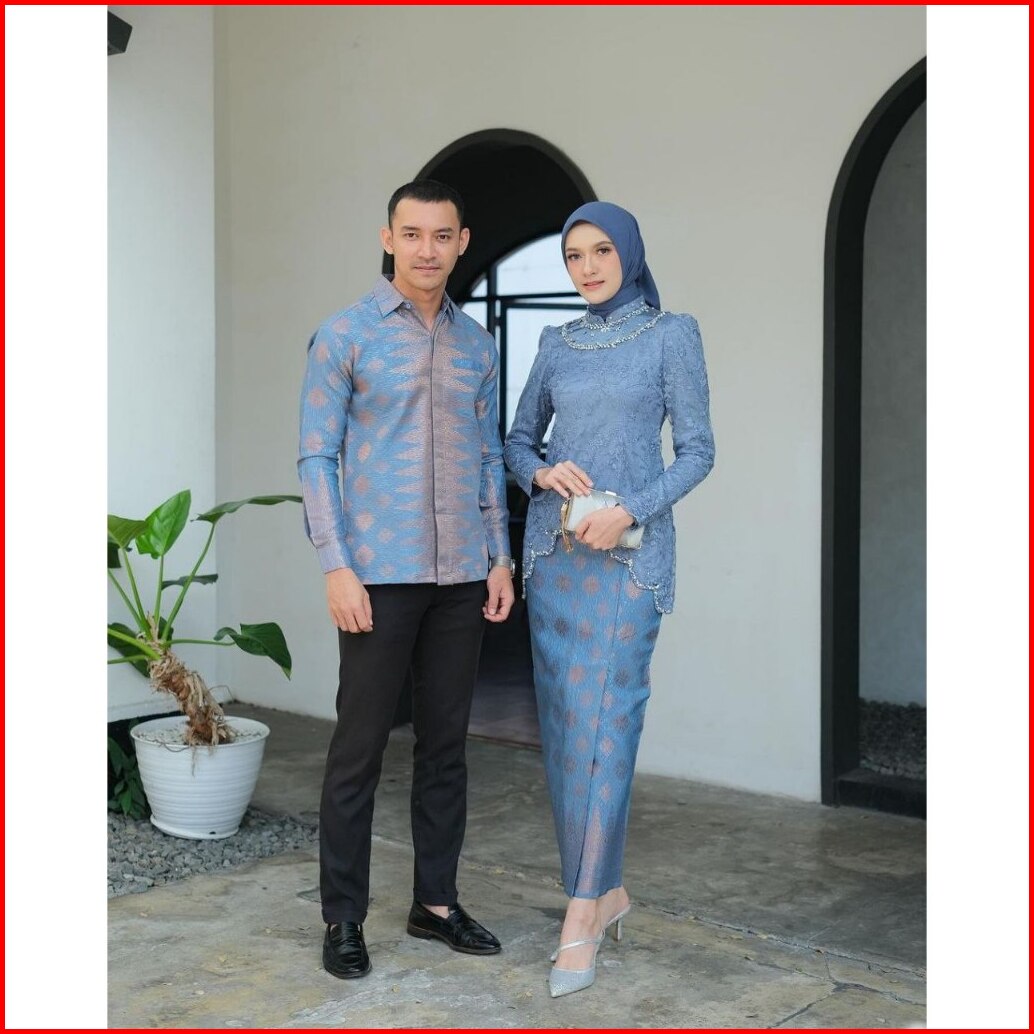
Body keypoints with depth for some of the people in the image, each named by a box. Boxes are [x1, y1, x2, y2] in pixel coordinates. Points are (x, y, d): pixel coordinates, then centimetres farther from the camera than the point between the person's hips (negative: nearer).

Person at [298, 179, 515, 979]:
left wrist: (500, 558, 9)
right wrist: (336, 566, -12)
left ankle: (436, 902, 24)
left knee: (446, 744, 11)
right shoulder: (345, 335, -2)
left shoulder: (477, 344, 11)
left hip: (461, 578, 5)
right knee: (360, 748, 1)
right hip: (380, 576, -4)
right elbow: (317, 458, -5)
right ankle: (344, 919, 12)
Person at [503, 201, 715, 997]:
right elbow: (518, 441, 15)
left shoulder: (673, 334, -1)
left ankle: (580, 921, -4)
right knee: (562, 725, 5)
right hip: (553, 550, 5)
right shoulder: (558, 343, 12)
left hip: (628, 552, -5)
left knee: (602, 726, -10)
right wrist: (543, 473, -8)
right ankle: (607, 889, 20)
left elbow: (697, 451, -3)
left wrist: (630, 512, -18)